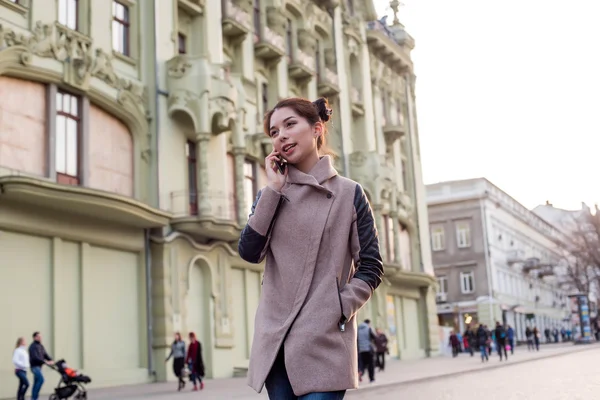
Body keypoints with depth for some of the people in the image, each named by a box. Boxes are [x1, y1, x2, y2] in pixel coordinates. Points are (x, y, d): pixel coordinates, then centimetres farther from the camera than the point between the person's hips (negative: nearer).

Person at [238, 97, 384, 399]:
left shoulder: (349, 193, 2)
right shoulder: (271, 194, 11)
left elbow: (371, 266, 2)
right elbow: (249, 252, -3)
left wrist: (339, 309, -11)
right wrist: (273, 189, -4)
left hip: (324, 340, -3)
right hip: (275, 339, 4)